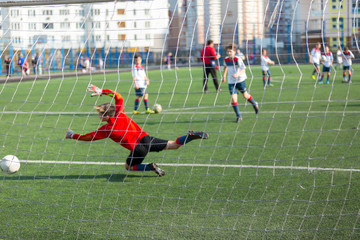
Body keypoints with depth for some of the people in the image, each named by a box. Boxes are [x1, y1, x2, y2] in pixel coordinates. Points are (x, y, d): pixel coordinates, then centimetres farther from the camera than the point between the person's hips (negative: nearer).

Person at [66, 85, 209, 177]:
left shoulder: (106, 130, -7)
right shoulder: (120, 114, 4)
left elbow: (89, 137, 3)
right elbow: (118, 97, 17)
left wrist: (72, 136, 16)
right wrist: (101, 91, 14)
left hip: (137, 148, -5)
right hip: (146, 138, 5)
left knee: (128, 167, 19)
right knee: (173, 145, 8)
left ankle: (150, 167, -5)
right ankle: (192, 136, -15)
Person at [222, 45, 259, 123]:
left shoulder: (238, 59, -18)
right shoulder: (226, 60, -4)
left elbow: (243, 70, -22)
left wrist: (237, 74, -40)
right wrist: (224, 76, 20)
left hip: (240, 80, -3)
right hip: (231, 81, 3)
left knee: (245, 95, 13)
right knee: (233, 98, -8)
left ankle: (254, 104, 44)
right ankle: (238, 116, 0)